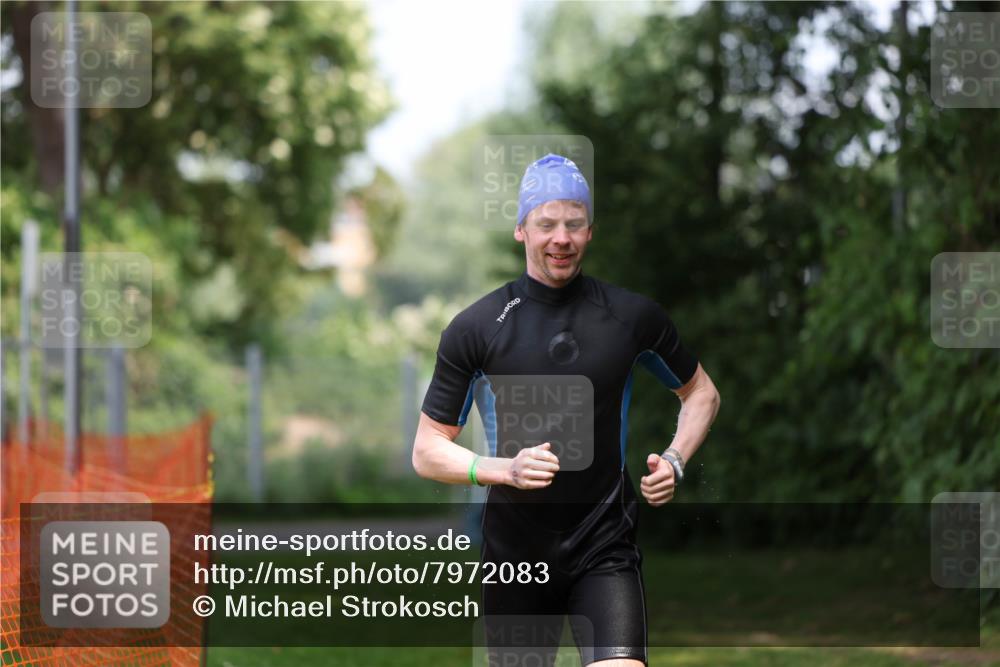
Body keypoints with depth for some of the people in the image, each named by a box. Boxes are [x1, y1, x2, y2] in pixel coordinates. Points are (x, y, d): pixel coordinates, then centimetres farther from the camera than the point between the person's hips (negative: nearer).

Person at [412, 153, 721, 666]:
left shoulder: (634, 316, 1)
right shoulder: (474, 327, -3)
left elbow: (700, 392, 18)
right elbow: (426, 451, -1)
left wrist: (674, 461, 0)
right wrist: (505, 469, -18)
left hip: (604, 549, 0)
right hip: (513, 555, 1)